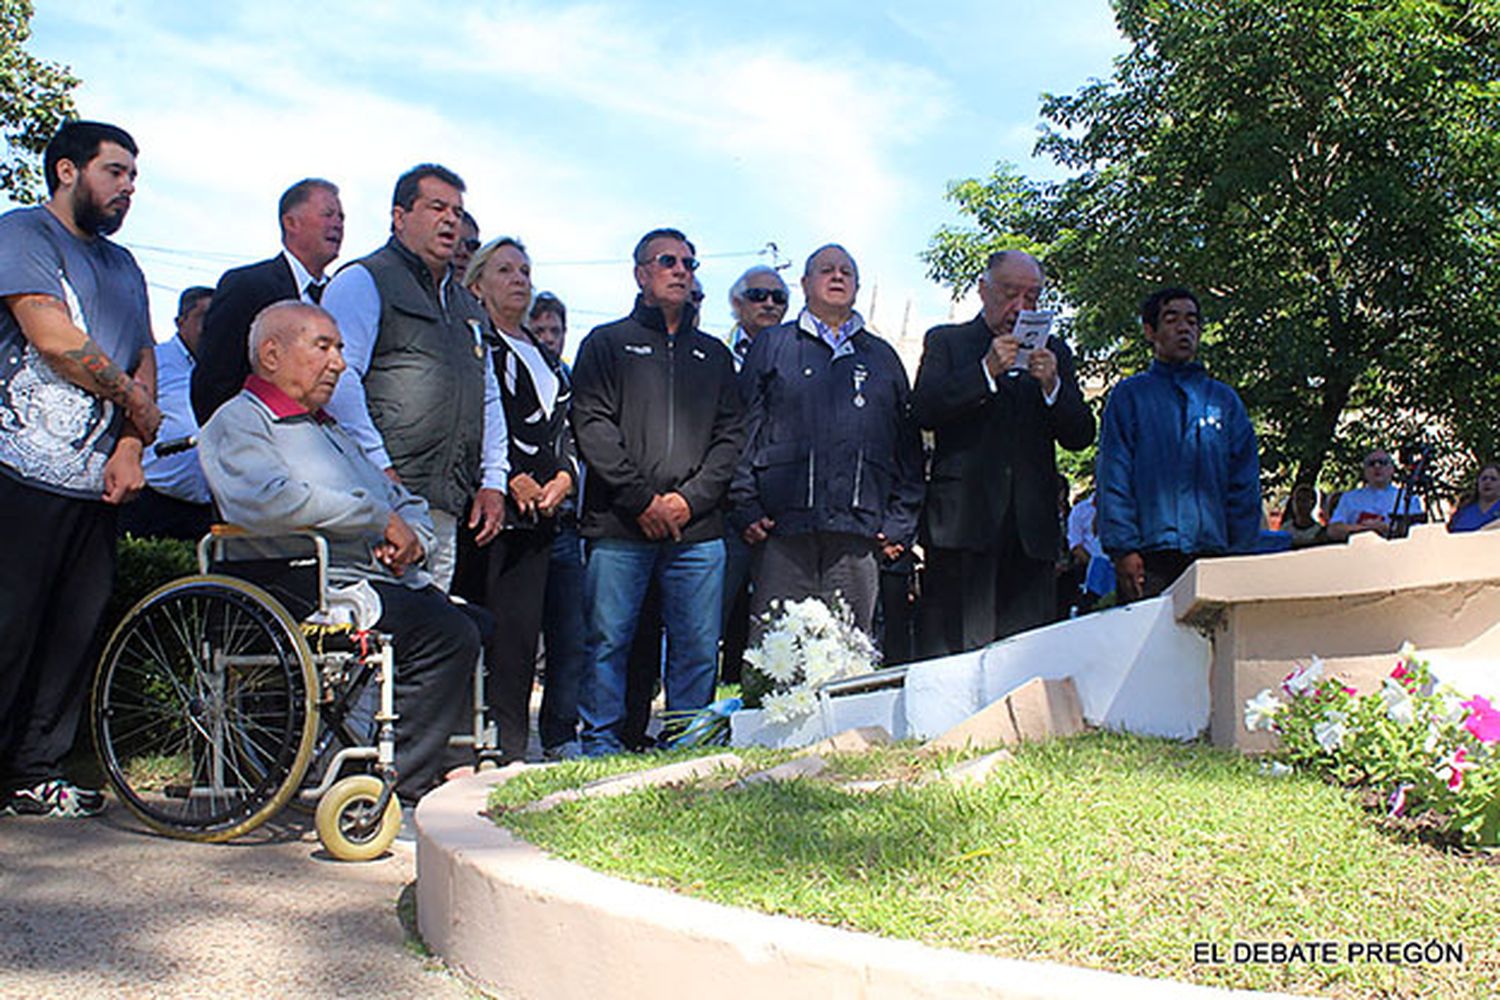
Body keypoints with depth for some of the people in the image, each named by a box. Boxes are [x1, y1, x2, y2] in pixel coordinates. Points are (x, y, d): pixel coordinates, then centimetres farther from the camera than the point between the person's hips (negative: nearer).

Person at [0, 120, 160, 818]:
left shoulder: (122, 265, 24)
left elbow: (143, 357, 15)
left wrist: (131, 446, 0)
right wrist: (135, 401, -2)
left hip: (99, 482, 7)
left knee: (75, 631, 6)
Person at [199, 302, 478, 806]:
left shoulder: (329, 427, 30)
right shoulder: (238, 421, 3)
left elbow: (407, 503, 28)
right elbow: (269, 502, -19)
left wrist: (410, 538, 3)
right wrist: (379, 519, -13)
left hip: (392, 581, 9)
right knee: (446, 633, -28)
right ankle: (396, 795, -18)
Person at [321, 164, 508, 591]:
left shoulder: (468, 306, 26)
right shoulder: (363, 281, 2)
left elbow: (489, 398, 27)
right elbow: (337, 379, -10)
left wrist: (493, 481, 15)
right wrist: (380, 469, -17)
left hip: (447, 507, 7)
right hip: (385, 503, -7)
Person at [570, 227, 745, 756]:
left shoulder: (713, 354, 20)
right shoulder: (607, 343, 11)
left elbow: (732, 435, 11)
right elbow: (592, 425, -1)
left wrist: (691, 498, -4)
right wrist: (640, 499, -10)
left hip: (698, 528, 3)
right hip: (619, 526, -2)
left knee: (697, 647, 2)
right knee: (608, 640, -2)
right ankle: (601, 746, 8)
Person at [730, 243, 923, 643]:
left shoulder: (882, 356, 21)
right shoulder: (772, 345, 15)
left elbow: (909, 442, 17)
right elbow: (745, 428, 7)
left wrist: (901, 521, 7)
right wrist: (745, 506, -4)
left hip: (859, 531, 2)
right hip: (783, 524, -2)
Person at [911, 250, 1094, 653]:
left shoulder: (1053, 351, 20)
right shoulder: (945, 341, 12)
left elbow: (1080, 436, 12)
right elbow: (923, 411, -4)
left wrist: (1052, 386, -6)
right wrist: (987, 371, -12)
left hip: (1032, 525, 3)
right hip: (963, 520, -3)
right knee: (953, 645, -8)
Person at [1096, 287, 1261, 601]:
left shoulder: (1225, 400, 18)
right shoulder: (1129, 395, 9)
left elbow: (1245, 484, 15)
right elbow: (1113, 477, 1)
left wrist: (1242, 553, 4)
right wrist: (1123, 549, -10)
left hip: (1212, 553, 3)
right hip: (1150, 557, -3)